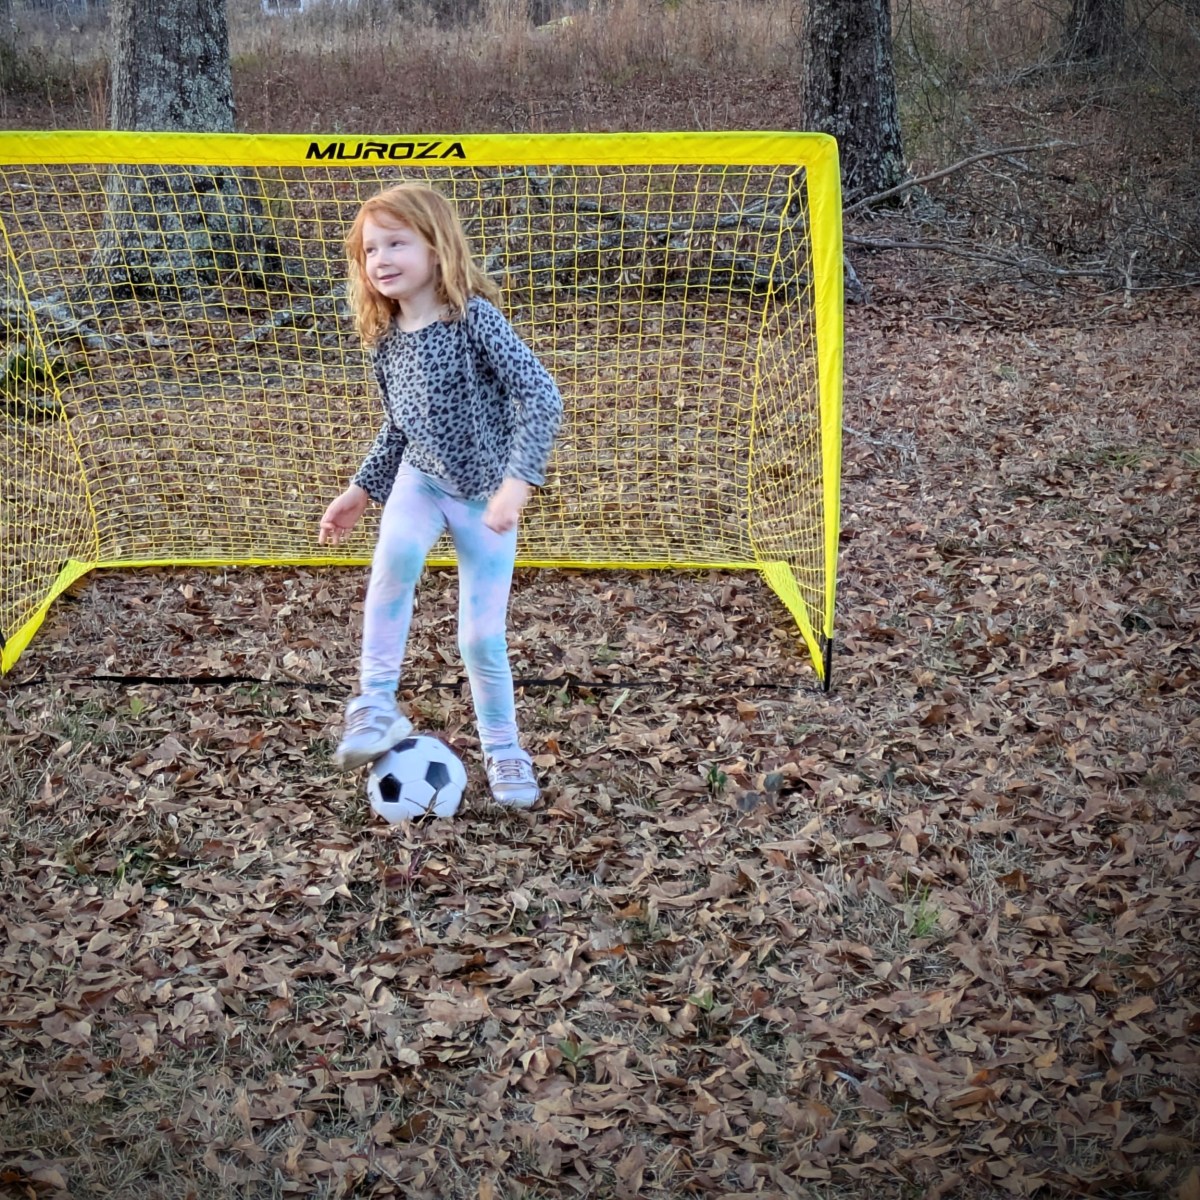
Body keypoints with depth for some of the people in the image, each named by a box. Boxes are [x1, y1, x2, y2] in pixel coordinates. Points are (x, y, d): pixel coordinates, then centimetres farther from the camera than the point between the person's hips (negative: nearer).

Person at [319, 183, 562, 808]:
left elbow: (541, 396, -26)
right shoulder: (386, 341, -1)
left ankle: (503, 748, 23)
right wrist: (359, 491, 14)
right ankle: (376, 704, -22)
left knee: (482, 638, -1)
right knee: (395, 554, -31)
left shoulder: (475, 318, -19)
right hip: (421, 478, 3)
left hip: (485, 495, -3)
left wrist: (517, 481, -34)